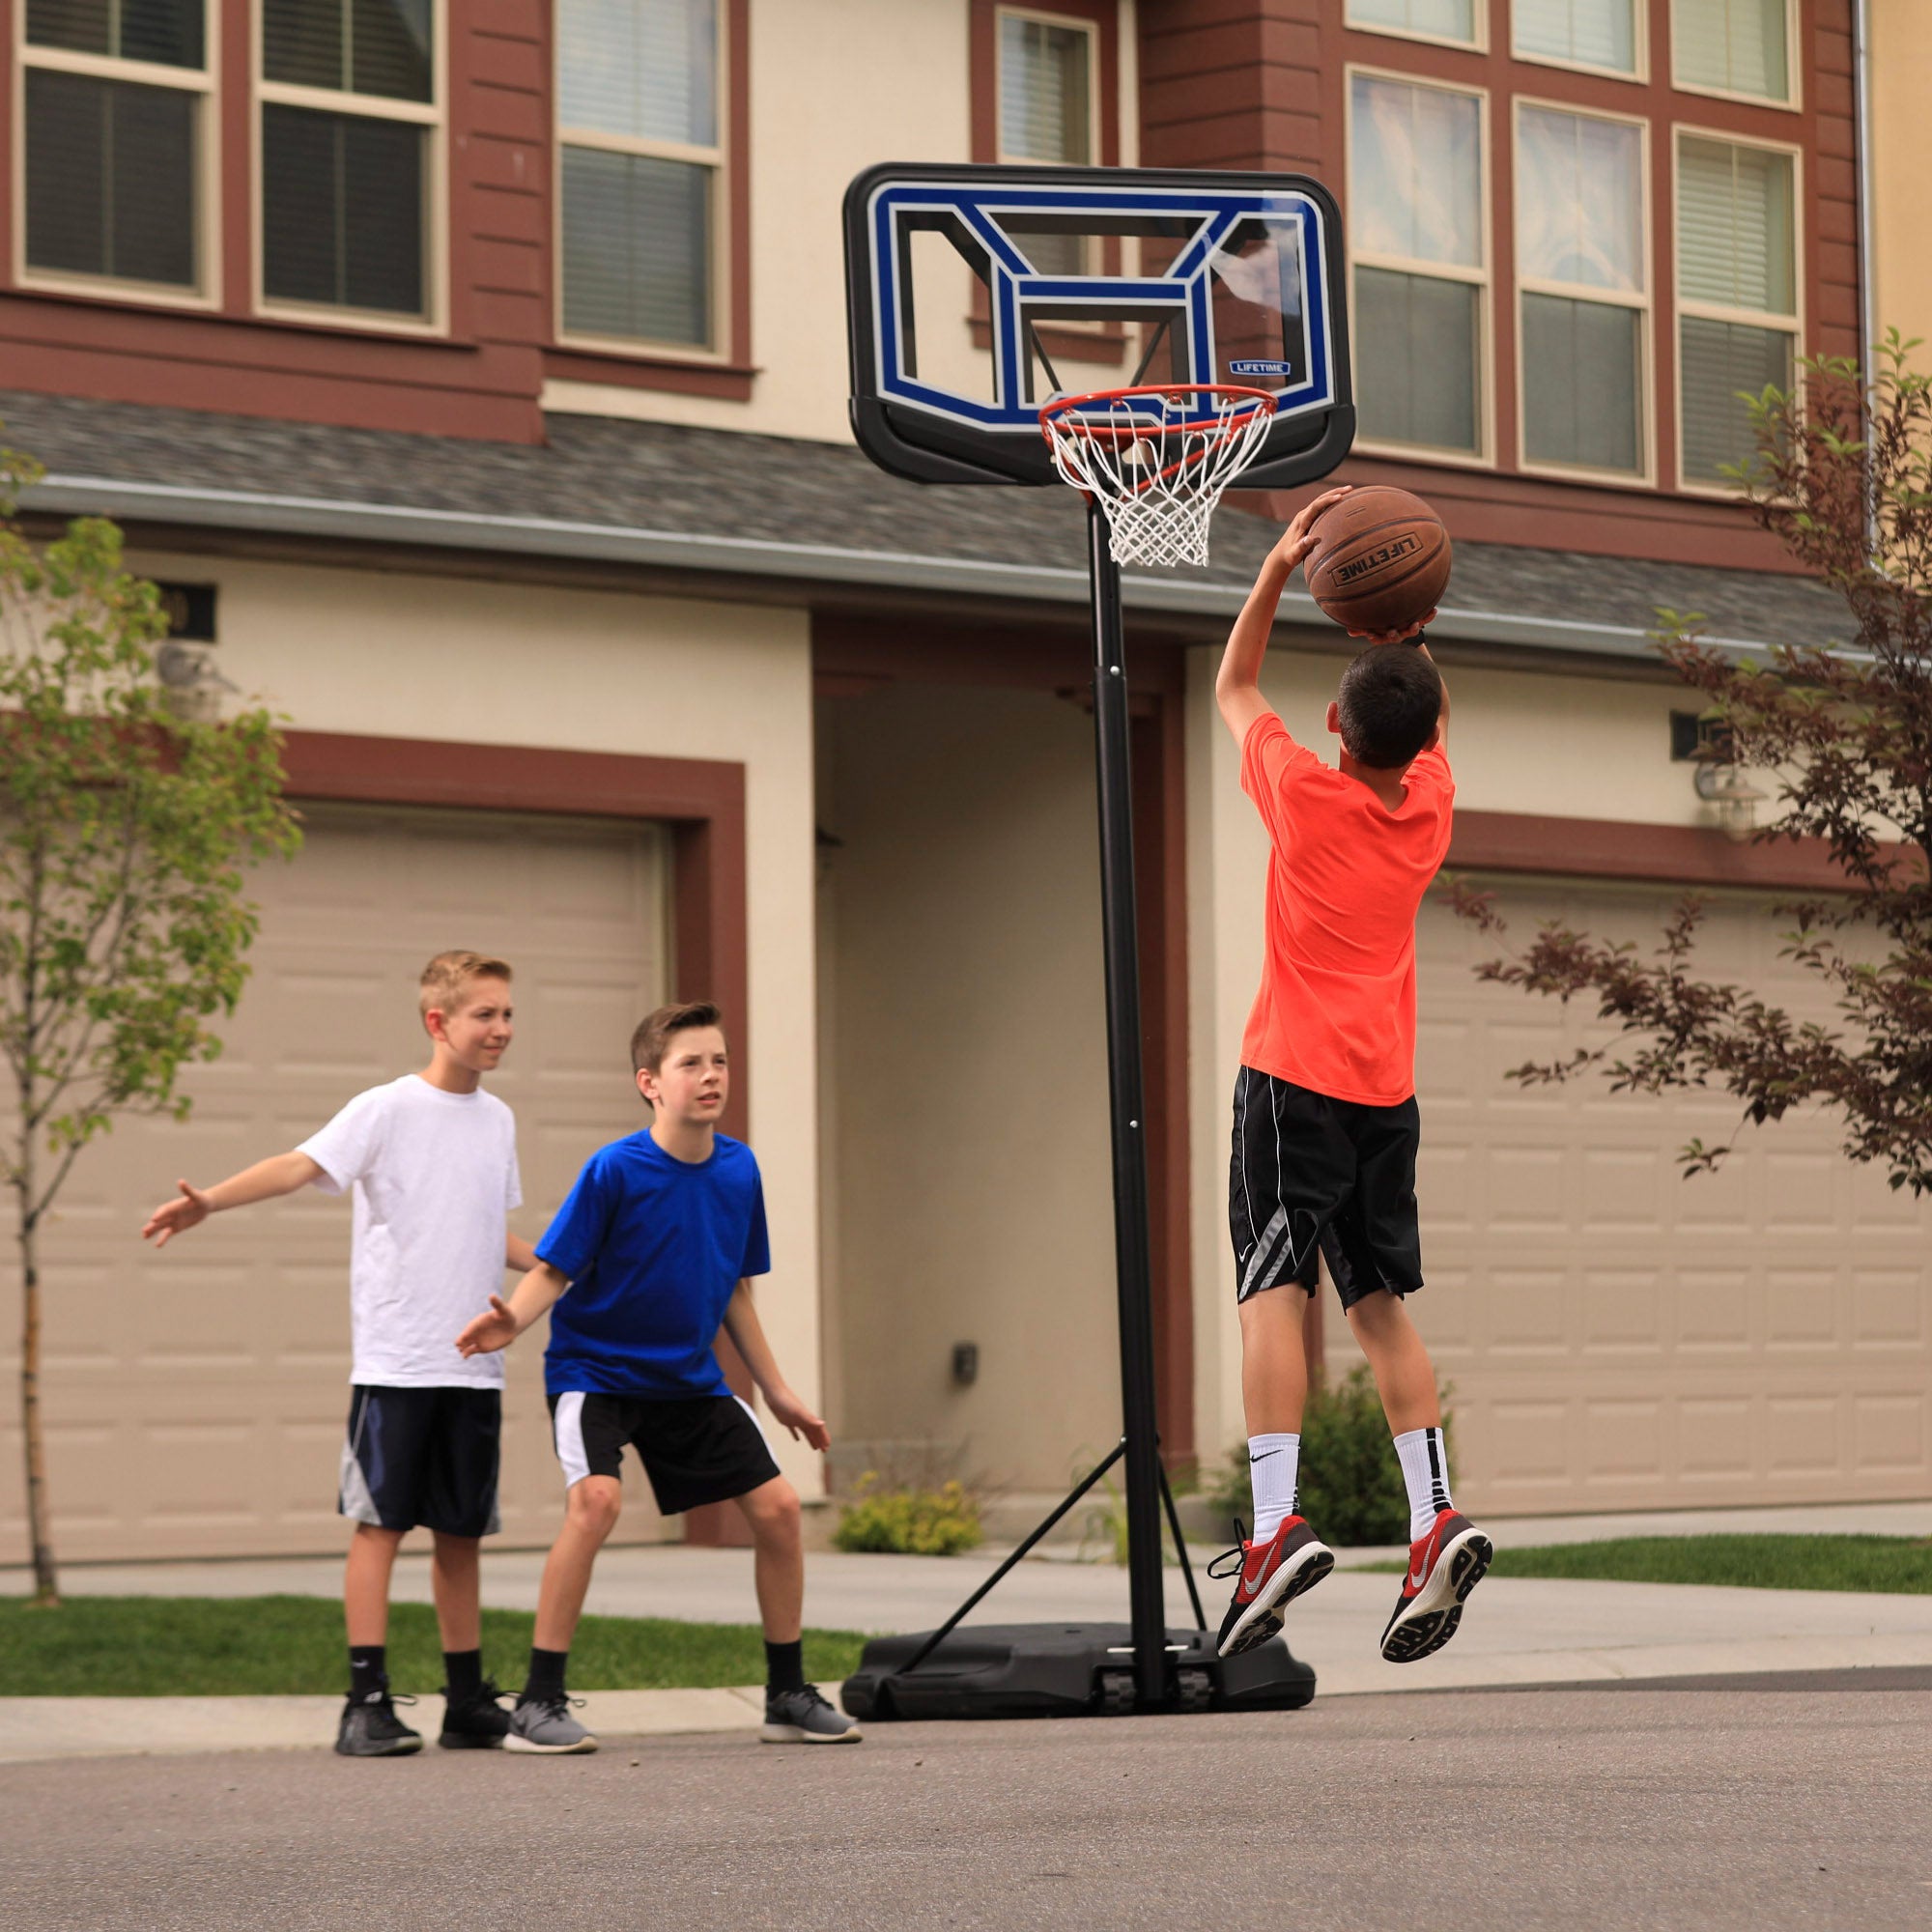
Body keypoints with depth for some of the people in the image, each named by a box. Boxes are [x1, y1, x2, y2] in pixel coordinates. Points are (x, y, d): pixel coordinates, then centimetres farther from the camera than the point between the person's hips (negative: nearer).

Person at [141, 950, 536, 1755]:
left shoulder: (496, 1119, 15)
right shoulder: (387, 1110, -4)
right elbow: (302, 1164, -19)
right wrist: (211, 1199, -33)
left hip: (473, 1365, 6)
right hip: (395, 1360, -6)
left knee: (461, 1533, 10)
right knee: (381, 1521, -6)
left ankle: (468, 1703, 16)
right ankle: (367, 1703, -6)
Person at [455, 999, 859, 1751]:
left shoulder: (739, 1169, -1)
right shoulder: (614, 1170, -17)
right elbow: (553, 1272, -15)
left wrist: (778, 1392, 14)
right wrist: (513, 1319, -37)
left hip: (689, 1379, 6)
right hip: (594, 1370, -6)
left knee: (777, 1506, -1)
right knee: (596, 1498, -28)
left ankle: (788, 1695, 16)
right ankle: (538, 1704, -20)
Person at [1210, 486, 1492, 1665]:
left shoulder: (1305, 794, -6)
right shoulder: (1432, 805, 6)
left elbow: (1233, 688, 11)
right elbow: (1436, 718, 28)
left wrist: (1278, 572, 7)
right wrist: (1412, 635, 11)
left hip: (1296, 1079, -5)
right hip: (1389, 1090, 5)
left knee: (1271, 1289, -11)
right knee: (1381, 1302, 9)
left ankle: (1278, 1524, -24)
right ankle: (1436, 1520, -2)